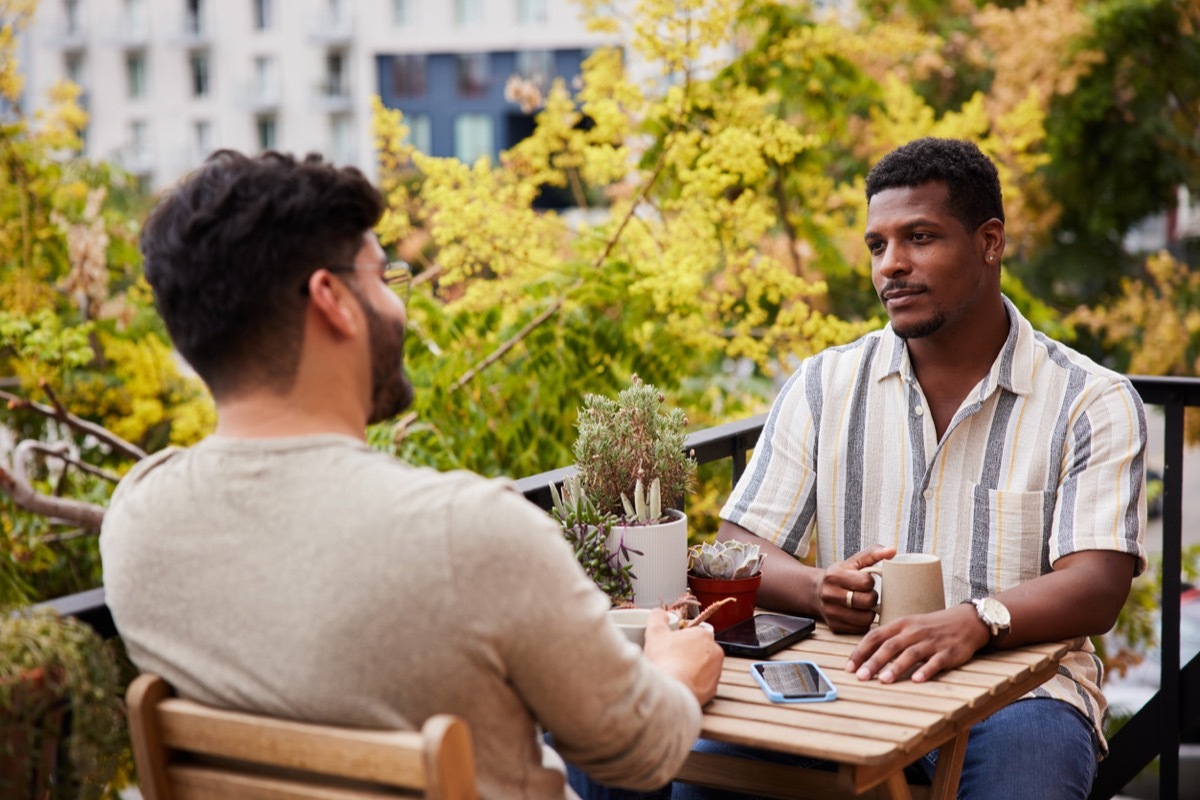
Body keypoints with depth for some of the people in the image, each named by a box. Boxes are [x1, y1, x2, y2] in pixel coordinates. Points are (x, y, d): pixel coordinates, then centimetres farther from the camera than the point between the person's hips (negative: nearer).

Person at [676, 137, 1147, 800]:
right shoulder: (823, 386, 10)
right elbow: (736, 551, 6)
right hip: (842, 676, 2)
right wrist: (817, 589, -18)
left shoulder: (1091, 402, 2)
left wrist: (975, 620, -32)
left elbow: (1098, 588, -10)